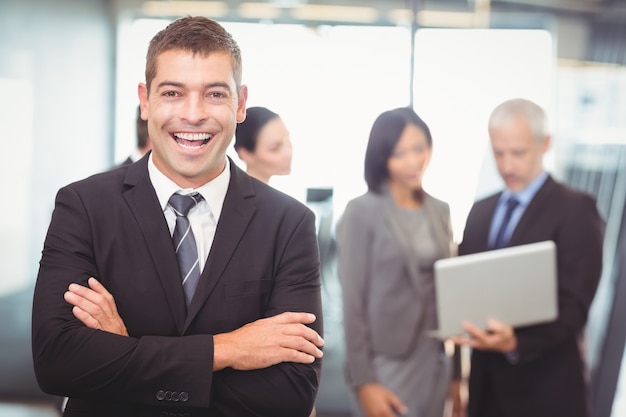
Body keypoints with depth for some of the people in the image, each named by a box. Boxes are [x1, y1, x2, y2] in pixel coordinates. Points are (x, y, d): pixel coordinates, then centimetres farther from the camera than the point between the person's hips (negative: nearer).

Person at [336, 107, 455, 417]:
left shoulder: (440, 211, 9)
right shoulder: (361, 212, -9)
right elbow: (353, 302, -10)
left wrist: (455, 368, 10)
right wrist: (362, 380, -13)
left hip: (434, 364, 5)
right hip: (387, 367, -5)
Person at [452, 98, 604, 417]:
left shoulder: (575, 210, -8)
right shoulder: (481, 211, 12)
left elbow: (573, 305, -15)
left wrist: (516, 343, -29)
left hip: (545, 389, -5)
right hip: (486, 382, 6)